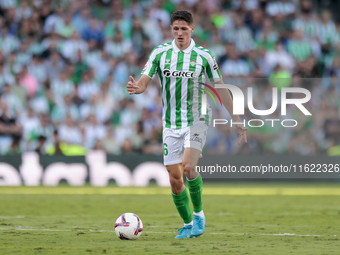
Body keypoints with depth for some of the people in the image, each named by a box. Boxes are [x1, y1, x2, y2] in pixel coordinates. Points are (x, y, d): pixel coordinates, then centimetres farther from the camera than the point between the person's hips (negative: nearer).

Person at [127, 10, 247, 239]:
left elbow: (221, 89, 5)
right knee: (175, 178, -1)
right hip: (171, 124, 3)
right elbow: (144, 82, -3)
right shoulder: (160, 53, 1)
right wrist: (136, 88, -29)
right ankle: (188, 224, 17)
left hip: (197, 120, -3)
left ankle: (198, 213, -3)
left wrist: (237, 121, 5)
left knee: (188, 167, -23)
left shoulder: (203, 56, -3)